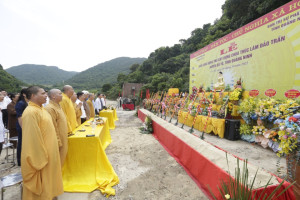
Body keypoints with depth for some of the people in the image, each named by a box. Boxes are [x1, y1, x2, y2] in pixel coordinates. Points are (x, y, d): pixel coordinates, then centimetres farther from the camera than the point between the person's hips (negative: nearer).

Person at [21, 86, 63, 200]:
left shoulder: (40, 109, 8)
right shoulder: (31, 112, -22)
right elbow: (33, 138, -23)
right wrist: (41, 159, -19)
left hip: (48, 153, 9)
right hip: (39, 156, -9)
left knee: (47, 183, 23)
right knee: (41, 186, 9)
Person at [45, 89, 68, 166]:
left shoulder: (57, 106, 11)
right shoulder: (50, 108, -19)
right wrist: (58, 142, -20)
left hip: (62, 140, 9)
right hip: (57, 142, -9)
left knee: (61, 161, 19)